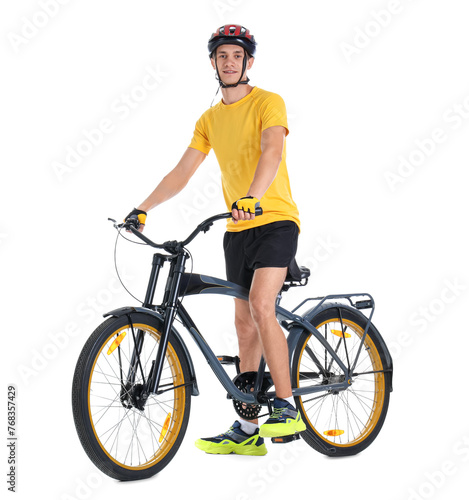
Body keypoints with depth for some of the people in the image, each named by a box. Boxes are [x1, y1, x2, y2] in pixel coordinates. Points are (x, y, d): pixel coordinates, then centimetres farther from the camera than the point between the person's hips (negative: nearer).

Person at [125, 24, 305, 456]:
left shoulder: (268, 103, -6)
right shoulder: (209, 120, 13)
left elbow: (272, 150, -24)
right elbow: (182, 172, 12)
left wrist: (252, 198, -41)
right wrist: (143, 208, 1)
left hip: (275, 220, -6)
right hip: (237, 229, 6)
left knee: (260, 306, -24)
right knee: (245, 323, 6)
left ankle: (287, 407, -12)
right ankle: (247, 431, 12)